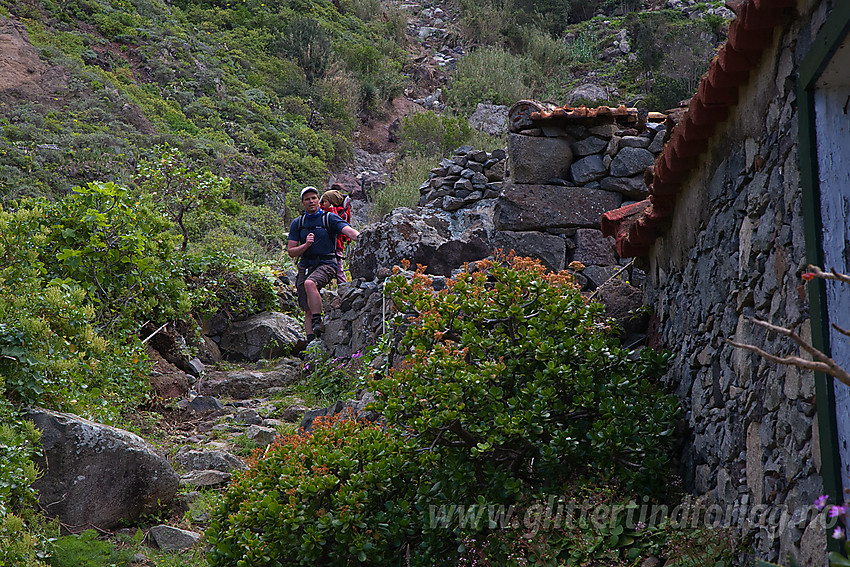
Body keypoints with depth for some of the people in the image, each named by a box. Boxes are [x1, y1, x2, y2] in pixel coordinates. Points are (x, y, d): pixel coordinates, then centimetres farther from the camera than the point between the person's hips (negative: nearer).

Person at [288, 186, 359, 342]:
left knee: (310, 283, -36)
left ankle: (318, 323, -32)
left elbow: (348, 230, -17)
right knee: (308, 311, 1)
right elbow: (291, 252, 7)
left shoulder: (329, 218, 0)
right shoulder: (297, 223, 11)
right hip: (305, 267, 5)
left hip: (326, 264, -4)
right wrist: (306, 245, -12)